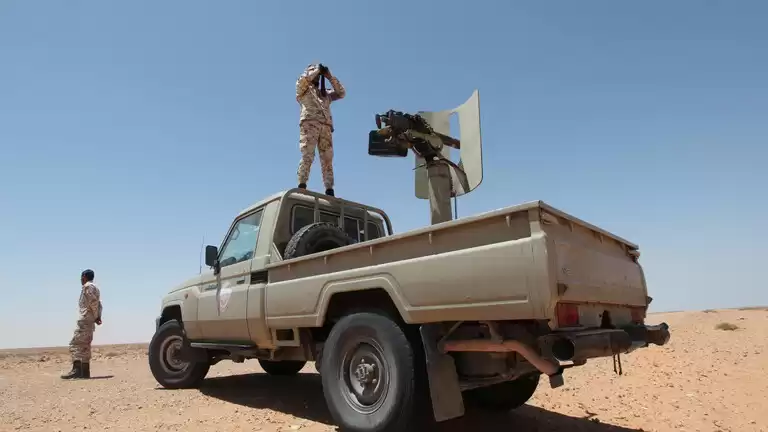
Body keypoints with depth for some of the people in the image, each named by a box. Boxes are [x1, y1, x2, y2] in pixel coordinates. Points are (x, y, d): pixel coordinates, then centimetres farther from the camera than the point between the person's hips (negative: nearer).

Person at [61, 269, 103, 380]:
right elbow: (98, 304, 17)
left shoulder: (87, 286, -7)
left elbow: (93, 302, -18)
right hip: (89, 321, 10)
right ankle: (85, 372, 13)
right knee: (84, 346, 11)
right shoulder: (94, 287, 22)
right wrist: (98, 317, 5)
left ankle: (76, 370, -23)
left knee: (75, 344, -13)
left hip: (84, 320, -10)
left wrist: (96, 317, -11)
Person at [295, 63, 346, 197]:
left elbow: (341, 93, 25)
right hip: (309, 123, -4)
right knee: (307, 155, -18)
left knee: (327, 159, -7)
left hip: (326, 127, 4)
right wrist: (317, 69, 12)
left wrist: (330, 77, 22)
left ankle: (329, 190, -12)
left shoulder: (326, 94, 35)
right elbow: (304, 79, -1)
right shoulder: (303, 90, 21)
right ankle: (302, 186, -22)